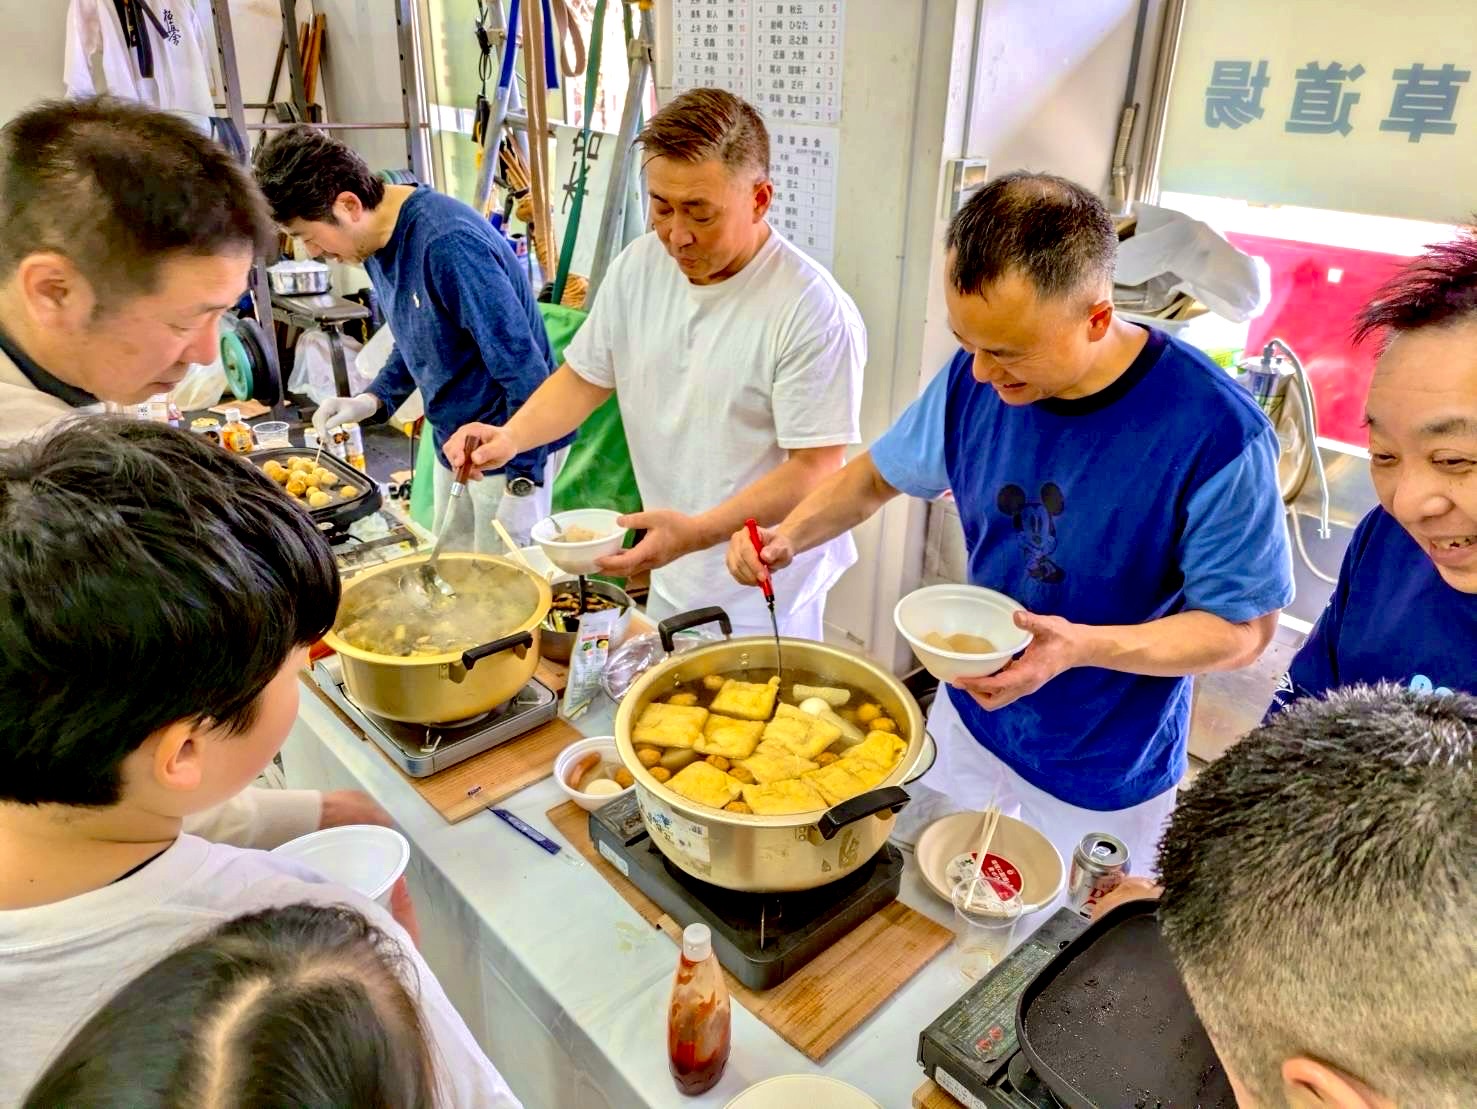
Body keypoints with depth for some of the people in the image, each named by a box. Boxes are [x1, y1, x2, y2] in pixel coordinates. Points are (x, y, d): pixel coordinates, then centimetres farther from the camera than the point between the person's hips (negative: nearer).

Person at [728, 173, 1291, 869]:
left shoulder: (1217, 433, -28)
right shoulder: (977, 376, -13)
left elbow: (1243, 629, -18)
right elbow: (880, 473, 3)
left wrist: (1081, 646, -34)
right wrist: (788, 536, -15)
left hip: (1103, 783, -4)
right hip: (967, 723, 4)